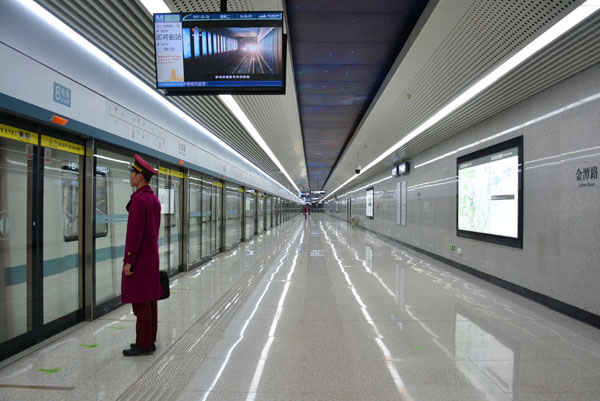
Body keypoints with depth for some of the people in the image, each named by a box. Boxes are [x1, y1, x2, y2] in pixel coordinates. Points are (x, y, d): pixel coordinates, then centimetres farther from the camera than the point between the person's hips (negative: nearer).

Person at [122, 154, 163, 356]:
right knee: (150, 299, 13)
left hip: (139, 258, -9)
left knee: (141, 301, -2)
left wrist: (128, 261, -19)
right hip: (152, 256, 9)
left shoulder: (138, 199, -17)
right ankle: (149, 340, 21)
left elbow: (135, 232, -21)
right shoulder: (154, 199, 12)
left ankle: (143, 344, 6)